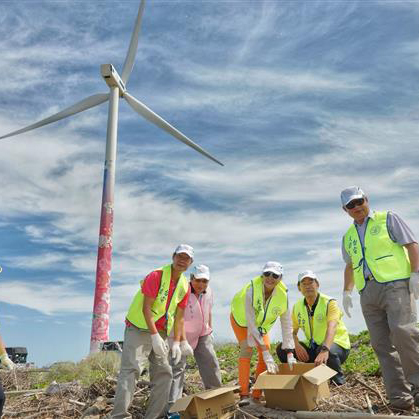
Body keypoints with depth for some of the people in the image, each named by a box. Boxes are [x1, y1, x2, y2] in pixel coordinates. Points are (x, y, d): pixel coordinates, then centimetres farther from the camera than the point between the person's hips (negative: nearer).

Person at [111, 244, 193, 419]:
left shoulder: (185, 286, 4)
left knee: (164, 373, 5)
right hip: (139, 329, -7)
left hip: (160, 333, 7)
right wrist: (155, 336, -26)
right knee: (131, 369, -15)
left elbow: (179, 317, 8)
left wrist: (176, 343, -1)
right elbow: (146, 308, -22)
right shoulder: (156, 276, -17)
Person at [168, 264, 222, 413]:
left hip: (203, 334, 6)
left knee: (211, 364, 11)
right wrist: (183, 342, -32)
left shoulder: (208, 291, -4)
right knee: (178, 367, -11)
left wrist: (210, 330, 18)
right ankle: (172, 405, -6)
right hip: (183, 335, -6)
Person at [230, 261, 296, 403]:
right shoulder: (251, 290, -40)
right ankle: (244, 395, -16)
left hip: (262, 323, 4)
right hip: (241, 318, -4)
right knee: (246, 349, -21)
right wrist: (266, 354, -39)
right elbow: (251, 324, -39)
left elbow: (287, 326, -19)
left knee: (266, 349, -7)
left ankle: (257, 395, 5)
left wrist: (290, 354, -23)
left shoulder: (283, 295, -27)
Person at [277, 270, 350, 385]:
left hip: (337, 344, -5)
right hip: (313, 347, 5)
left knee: (330, 352, -40)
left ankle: (339, 382, -10)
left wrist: (325, 350, -52)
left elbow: (331, 328, -36)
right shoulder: (297, 307, -1)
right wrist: (297, 345, -21)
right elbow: (292, 332, 2)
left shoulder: (329, 303, -19)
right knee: (281, 349, -12)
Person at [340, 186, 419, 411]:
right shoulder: (348, 236, 22)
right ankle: (398, 394, -1)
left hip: (394, 284, -5)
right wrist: (347, 292, 23)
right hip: (368, 292, 5)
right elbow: (350, 266, 31)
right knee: (382, 343, -2)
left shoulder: (387, 219, 8)